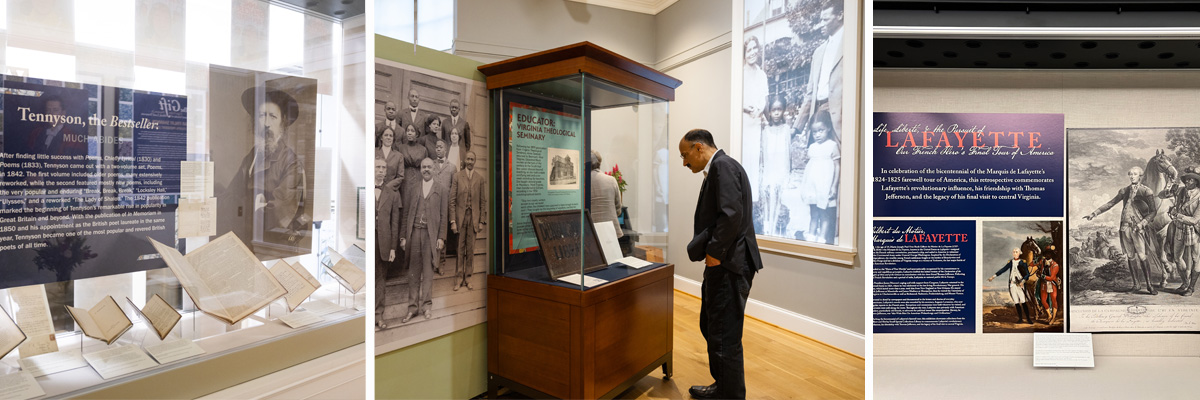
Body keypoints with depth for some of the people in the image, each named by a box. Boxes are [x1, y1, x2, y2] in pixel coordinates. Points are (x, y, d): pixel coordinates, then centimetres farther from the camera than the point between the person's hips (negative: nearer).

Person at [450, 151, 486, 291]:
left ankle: (468, 278, 15)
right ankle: (459, 277, 14)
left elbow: (483, 201, 6)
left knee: (471, 249, 5)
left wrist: (482, 221, 1)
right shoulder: (457, 176, 3)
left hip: (474, 217, 1)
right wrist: (453, 221, -6)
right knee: (460, 248, 4)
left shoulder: (480, 178, 5)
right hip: (460, 216, -1)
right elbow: (452, 200, 0)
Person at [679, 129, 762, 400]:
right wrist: (694, 248, 16)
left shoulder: (723, 165, -13)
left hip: (728, 265, -11)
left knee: (725, 337, -2)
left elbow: (732, 214, -24)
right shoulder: (717, 169, 18)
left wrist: (714, 252, -17)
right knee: (711, 328, 22)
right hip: (721, 265, 11)